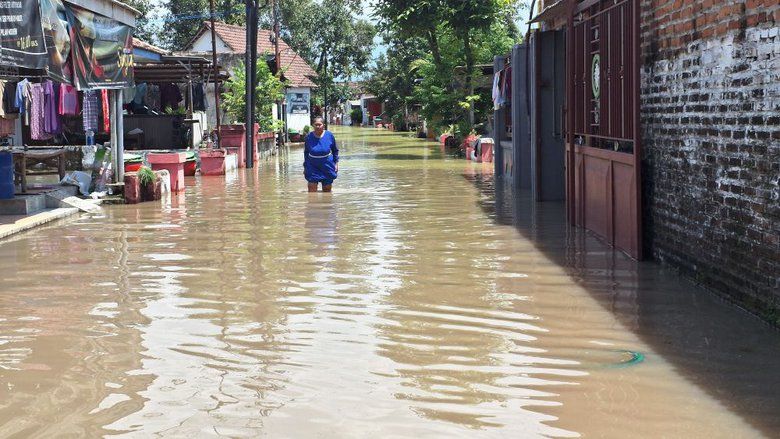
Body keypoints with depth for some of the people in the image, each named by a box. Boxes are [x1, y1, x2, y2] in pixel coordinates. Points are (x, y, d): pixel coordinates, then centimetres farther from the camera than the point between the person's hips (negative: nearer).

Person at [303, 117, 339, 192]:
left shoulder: (329, 135, -4)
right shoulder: (309, 137, -4)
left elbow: (335, 150, 9)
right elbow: (306, 152, 8)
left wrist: (336, 163, 4)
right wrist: (305, 167, 9)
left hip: (327, 167, 1)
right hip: (313, 167, -1)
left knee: (327, 190, 10)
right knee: (312, 190, -8)